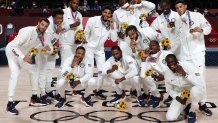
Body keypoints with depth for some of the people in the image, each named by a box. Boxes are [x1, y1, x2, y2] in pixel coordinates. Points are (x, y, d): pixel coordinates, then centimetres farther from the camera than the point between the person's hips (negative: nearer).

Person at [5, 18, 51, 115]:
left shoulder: (44, 36, -13)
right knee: (14, 75, -22)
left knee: (34, 71, 12)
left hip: (26, 54, 8)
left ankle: (34, 97, 26)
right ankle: (10, 103, -20)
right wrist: (23, 57, -44)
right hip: (13, 52, -8)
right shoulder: (28, 31, -33)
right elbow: (14, 45, -35)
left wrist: (46, 48, -27)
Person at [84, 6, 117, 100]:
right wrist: (88, 45, -2)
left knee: (102, 70, 4)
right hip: (89, 48, -4)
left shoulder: (112, 24, -8)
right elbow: (86, 34, -7)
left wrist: (112, 26, -22)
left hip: (100, 49, 4)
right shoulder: (92, 20, -17)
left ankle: (98, 91, 21)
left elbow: (114, 39, -14)